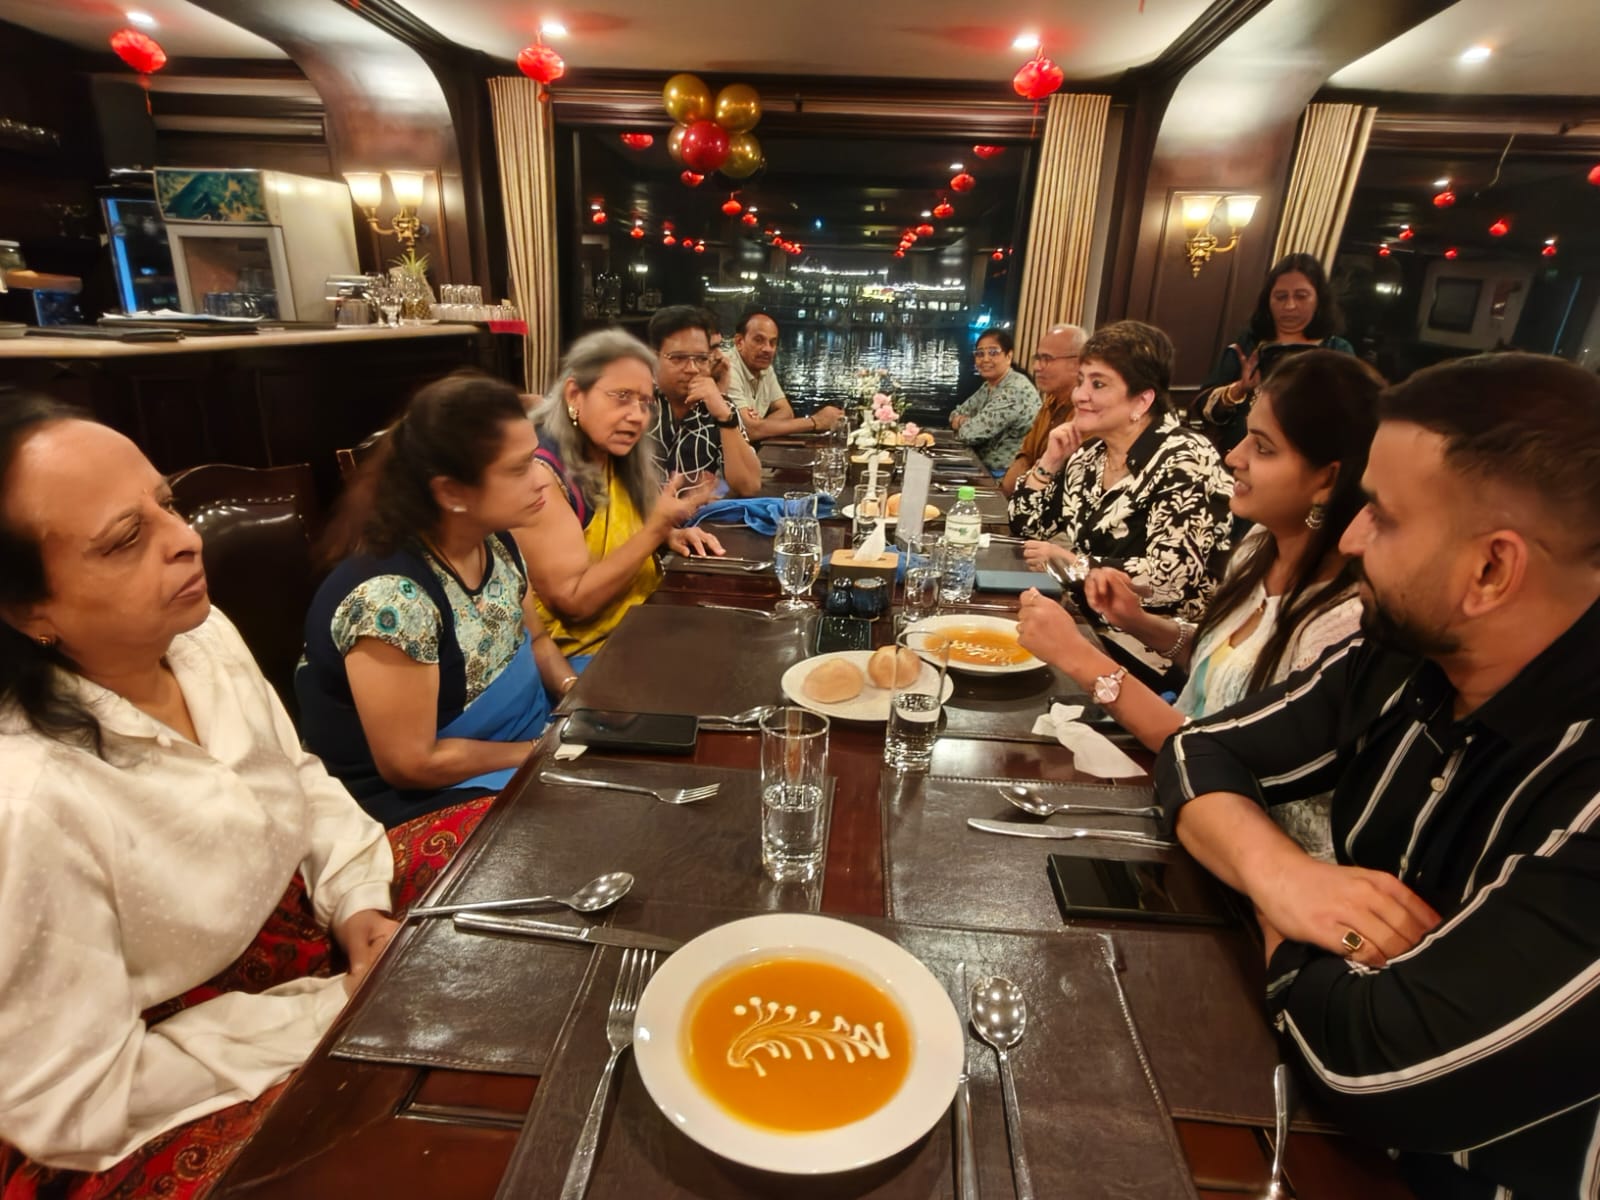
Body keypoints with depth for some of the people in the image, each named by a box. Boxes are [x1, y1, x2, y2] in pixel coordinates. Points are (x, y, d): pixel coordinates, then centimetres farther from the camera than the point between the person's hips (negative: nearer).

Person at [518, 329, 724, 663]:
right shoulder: (538, 472, -20)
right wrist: (657, 527, -25)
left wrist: (669, 534, -1)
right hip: (581, 653, -8)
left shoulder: (614, 456, 3)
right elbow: (573, 602, -22)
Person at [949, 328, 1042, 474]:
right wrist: (963, 421, -10)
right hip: (985, 467, 8)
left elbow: (972, 432, -24)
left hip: (1008, 475, -8)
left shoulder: (1015, 390, -21)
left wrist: (961, 423, -2)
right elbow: (958, 413, 13)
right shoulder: (988, 385, 8)